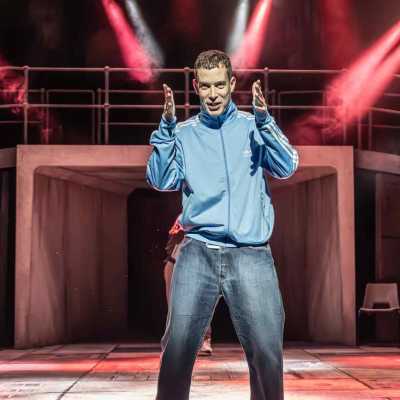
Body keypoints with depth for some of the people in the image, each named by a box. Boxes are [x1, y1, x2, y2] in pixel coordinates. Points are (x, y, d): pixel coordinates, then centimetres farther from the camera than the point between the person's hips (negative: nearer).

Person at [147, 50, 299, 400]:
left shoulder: (253, 126, 11)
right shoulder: (184, 133, 12)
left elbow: (287, 168, -2)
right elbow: (162, 181, 0)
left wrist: (264, 119, -13)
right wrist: (166, 127, -9)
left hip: (252, 253, 0)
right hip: (198, 252, 0)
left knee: (267, 351, -4)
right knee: (178, 347, -8)